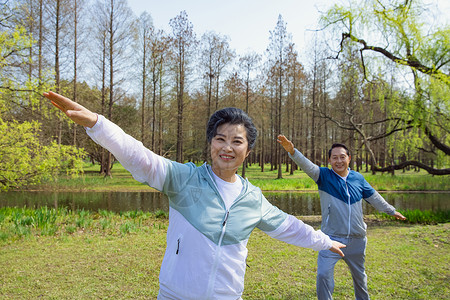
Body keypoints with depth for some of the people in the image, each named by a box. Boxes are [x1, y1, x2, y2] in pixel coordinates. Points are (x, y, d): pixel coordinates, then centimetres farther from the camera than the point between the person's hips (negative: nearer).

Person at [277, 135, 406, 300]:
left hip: (357, 240, 3)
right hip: (331, 238, -3)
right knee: (323, 275, -11)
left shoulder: (358, 178, 2)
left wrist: (391, 211, 28)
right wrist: (292, 151, -45)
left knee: (359, 275, 21)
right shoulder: (324, 176, -8)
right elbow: (307, 166, -27)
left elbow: (374, 197, 17)